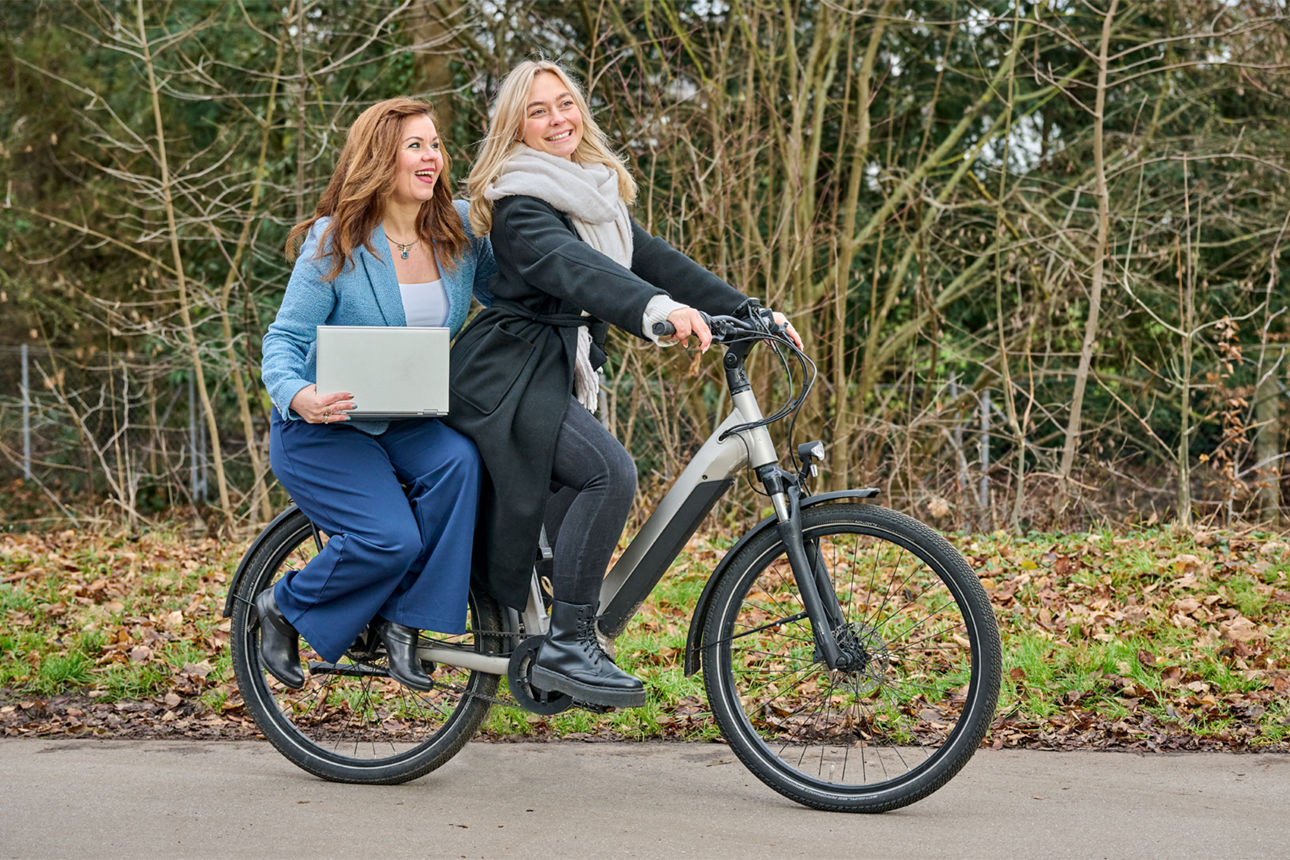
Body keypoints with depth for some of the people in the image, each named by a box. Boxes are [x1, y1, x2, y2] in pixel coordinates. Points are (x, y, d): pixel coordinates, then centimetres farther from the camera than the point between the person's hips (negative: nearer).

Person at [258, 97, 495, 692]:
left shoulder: (459, 230, -1)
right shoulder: (334, 243, -14)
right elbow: (283, 340, -15)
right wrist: (298, 396, -37)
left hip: (407, 425, 5)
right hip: (322, 428, -5)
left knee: (457, 459, -30)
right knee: (390, 539, -26)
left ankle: (402, 621, -15)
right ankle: (284, 608, 4)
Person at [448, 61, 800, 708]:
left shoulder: (596, 194, 15)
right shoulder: (521, 205, -14)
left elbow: (655, 259, 9)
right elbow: (573, 267, -33)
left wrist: (747, 311, -1)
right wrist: (657, 308, -51)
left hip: (558, 376, 9)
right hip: (507, 379, -9)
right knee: (609, 472, -25)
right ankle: (566, 645, -21)